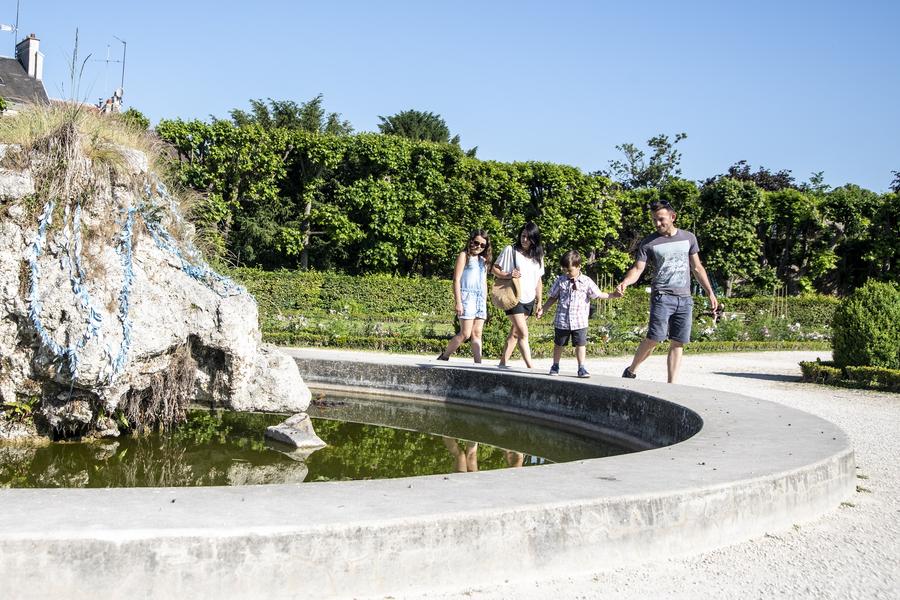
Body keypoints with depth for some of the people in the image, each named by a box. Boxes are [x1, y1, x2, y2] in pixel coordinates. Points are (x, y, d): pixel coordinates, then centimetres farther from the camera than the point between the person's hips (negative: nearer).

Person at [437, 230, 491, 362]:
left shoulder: (484, 260, 20)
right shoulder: (464, 256, 1)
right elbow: (456, 280, -6)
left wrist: (485, 303, 17)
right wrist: (458, 302, -13)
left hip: (481, 298, 7)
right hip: (467, 296, -7)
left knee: (477, 334, 1)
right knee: (465, 334, -10)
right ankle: (444, 357, 5)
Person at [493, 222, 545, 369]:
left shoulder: (537, 255, 10)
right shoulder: (510, 250, -5)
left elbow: (538, 280, 14)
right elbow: (495, 269, -3)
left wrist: (539, 301, 10)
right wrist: (508, 275, -22)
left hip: (529, 300, 6)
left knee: (515, 332, 10)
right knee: (523, 333, -13)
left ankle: (503, 363, 17)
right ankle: (530, 367, -14)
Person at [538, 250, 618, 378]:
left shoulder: (586, 281, -2)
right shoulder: (560, 280, 1)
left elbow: (599, 294, 1)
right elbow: (553, 297, 11)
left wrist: (613, 295, -10)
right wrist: (543, 309, 8)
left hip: (579, 321, -1)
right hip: (562, 321, 1)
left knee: (581, 344, 0)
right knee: (559, 344, 12)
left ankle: (582, 368, 7)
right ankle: (555, 366, 25)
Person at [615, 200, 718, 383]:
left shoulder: (688, 238, 12)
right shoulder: (648, 243, 2)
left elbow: (697, 268, 18)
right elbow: (637, 269, -3)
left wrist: (710, 293, 15)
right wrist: (625, 282, -24)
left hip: (685, 299, 3)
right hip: (662, 296, -3)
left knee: (678, 343, 0)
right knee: (655, 337, -18)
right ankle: (631, 370, 1)